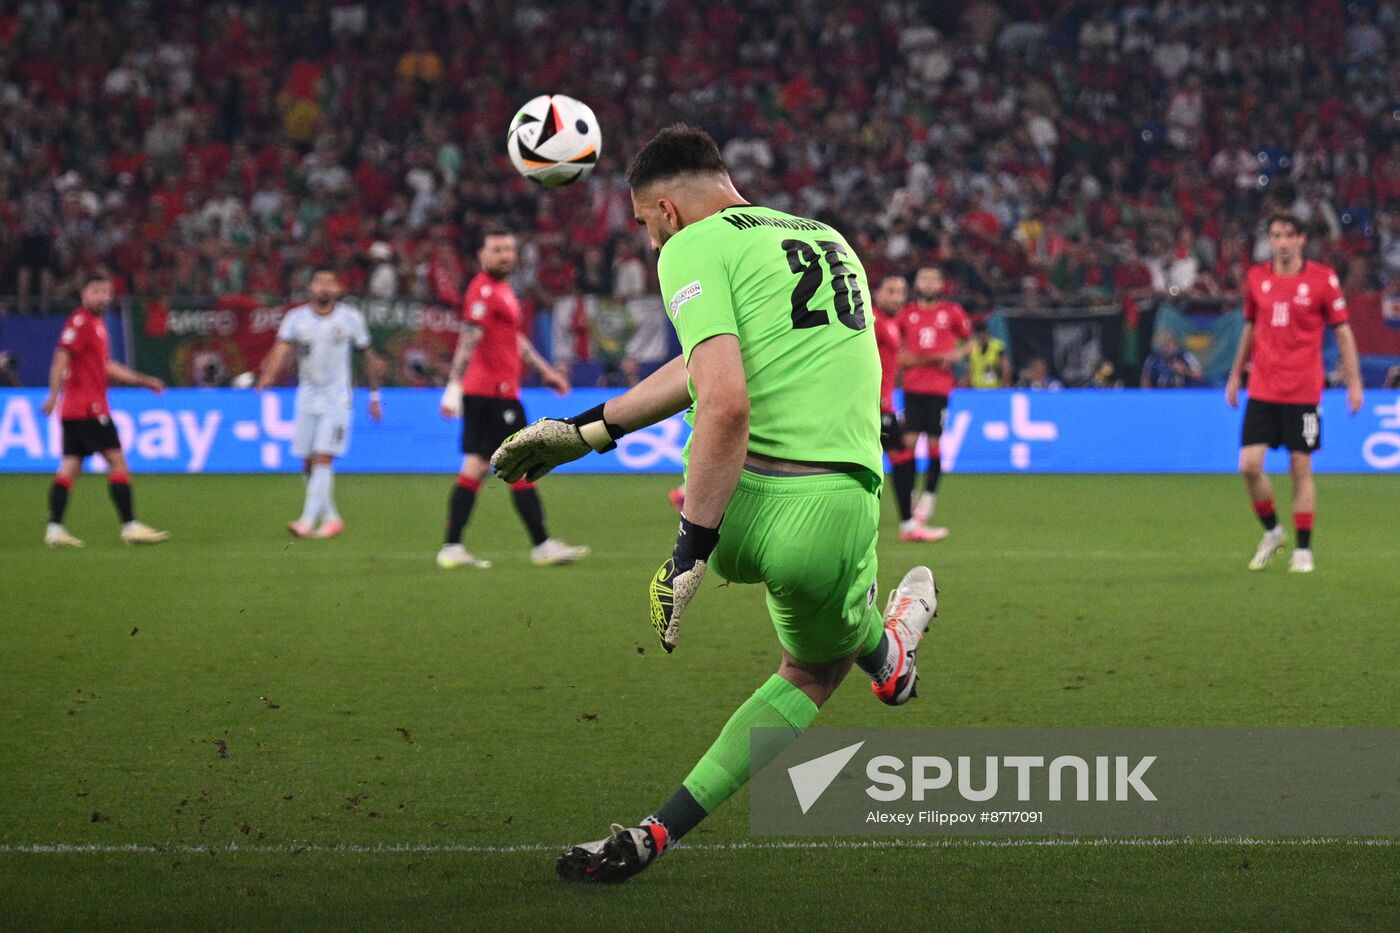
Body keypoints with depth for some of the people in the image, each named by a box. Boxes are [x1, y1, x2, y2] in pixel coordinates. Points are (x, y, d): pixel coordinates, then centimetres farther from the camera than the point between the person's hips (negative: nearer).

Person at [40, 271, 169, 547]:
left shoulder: (96, 325, 20)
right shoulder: (80, 322, -10)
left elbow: (107, 367, 27)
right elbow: (62, 358, -20)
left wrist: (144, 380, 25)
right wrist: (54, 395, -29)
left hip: (75, 410, 10)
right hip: (88, 408, -10)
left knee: (70, 467, 5)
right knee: (117, 461, -8)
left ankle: (55, 529, 2)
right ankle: (130, 527, -9)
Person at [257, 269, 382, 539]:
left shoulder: (351, 319, -3)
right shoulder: (296, 318, -1)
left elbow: (368, 356, 7)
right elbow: (281, 349, -16)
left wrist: (374, 395, 10)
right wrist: (268, 375, -35)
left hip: (336, 400, -3)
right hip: (307, 399, 3)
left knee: (323, 460, -14)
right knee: (308, 464, 5)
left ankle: (308, 521, -17)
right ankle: (331, 517, 20)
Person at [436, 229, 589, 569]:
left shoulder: (501, 289, 19)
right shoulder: (484, 290, -12)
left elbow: (515, 339, 30)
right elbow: (468, 340, -21)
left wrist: (546, 372, 33)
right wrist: (453, 388, -27)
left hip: (482, 393, 10)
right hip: (495, 393, -10)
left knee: (475, 468, 7)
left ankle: (452, 548, 4)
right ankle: (542, 546, 0)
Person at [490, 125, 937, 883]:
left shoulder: (695, 246, -1)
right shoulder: (829, 240, 22)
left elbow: (726, 404, -17)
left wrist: (689, 552, -14)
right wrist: (590, 429, 38)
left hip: (741, 508, -4)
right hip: (839, 520, 4)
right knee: (813, 675, 29)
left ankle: (886, 652, 46)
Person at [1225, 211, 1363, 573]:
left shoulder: (1323, 278, -3)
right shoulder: (1256, 278, 6)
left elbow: (1343, 332, 2)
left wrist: (1354, 382, -2)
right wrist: (1236, 374, 20)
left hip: (1303, 391, -3)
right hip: (1262, 390, 3)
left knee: (1301, 468, 0)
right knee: (1249, 465, -7)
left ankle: (1303, 550, 11)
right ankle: (1271, 532, 16)